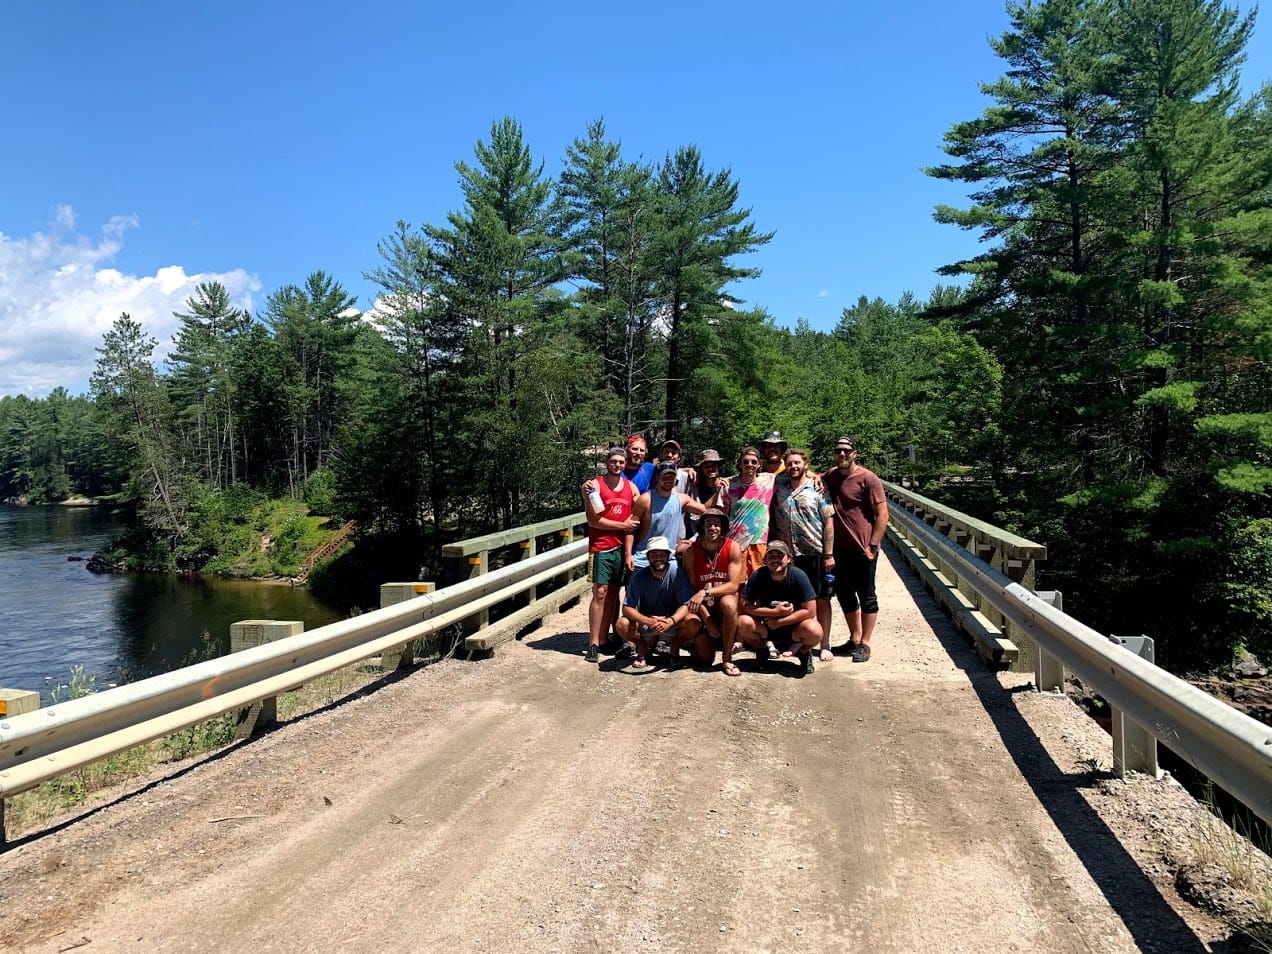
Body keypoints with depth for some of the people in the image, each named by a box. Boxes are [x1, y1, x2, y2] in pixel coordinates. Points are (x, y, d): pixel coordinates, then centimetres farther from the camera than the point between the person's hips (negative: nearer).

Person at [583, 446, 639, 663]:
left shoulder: (631, 487, 12)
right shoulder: (595, 485, -2)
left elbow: (637, 519, 13)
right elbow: (593, 520, -10)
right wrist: (622, 526, -7)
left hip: (621, 547, 5)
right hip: (601, 548, -4)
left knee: (613, 594, 6)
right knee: (600, 593, -8)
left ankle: (604, 639, 12)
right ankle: (593, 644, -6)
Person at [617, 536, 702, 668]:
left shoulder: (677, 573, -16)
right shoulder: (639, 577, -15)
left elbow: (686, 605, -18)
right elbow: (627, 608, -19)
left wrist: (670, 621, -38)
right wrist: (649, 621, -37)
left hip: (672, 622, 0)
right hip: (645, 622, 0)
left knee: (694, 622, -30)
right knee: (622, 624, -28)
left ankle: (674, 649, 2)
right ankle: (643, 647, 5)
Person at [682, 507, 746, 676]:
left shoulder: (733, 548, -14)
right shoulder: (691, 551, -13)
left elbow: (734, 585, -18)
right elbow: (691, 588, -11)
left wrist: (705, 592, -31)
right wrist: (707, 618, -18)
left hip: (725, 600, 0)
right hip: (703, 606, 1)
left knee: (728, 603, -39)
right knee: (705, 659, -10)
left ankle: (727, 658, -22)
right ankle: (700, 640, 29)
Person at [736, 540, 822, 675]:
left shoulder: (798, 576, -16)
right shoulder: (758, 576, -13)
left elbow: (810, 611, -19)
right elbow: (744, 606, -15)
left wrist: (779, 622, -19)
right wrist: (774, 612, -23)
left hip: (793, 626, -1)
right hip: (766, 628, 1)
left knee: (814, 631, -33)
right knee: (743, 623, -28)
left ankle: (804, 653, 5)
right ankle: (763, 650, 6)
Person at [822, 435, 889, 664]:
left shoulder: (868, 479, -11)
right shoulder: (831, 476, 8)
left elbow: (882, 515, -12)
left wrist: (872, 546, -16)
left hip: (862, 548, -6)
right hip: (840, 548, 7)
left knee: (867, 596, 4)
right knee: (844, 594, 14)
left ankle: (865, 644, 12)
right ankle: (855, 638, 29)